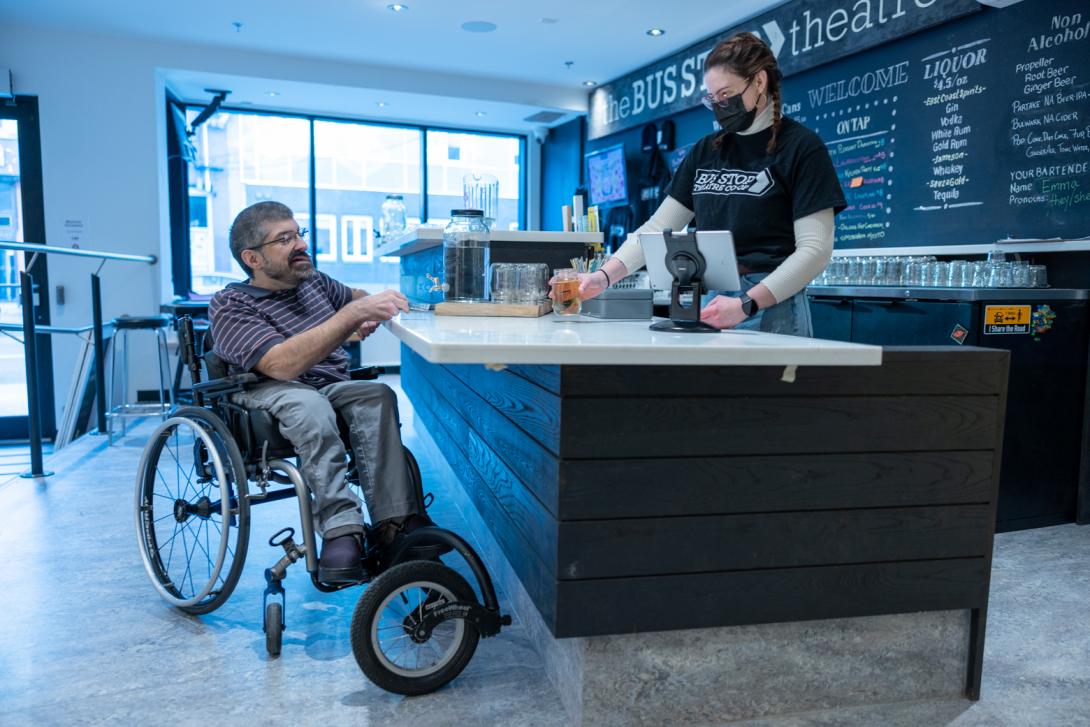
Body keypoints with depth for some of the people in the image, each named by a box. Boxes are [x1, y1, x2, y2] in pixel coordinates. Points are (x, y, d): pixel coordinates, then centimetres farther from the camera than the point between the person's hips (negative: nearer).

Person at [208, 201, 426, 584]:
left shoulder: (313, 281, 14)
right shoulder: (230, 306, -6)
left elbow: (356, 295, 35)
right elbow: (283, 364, -24)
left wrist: (373, 309, 7)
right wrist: (354, 313, -30)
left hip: (334, 389, 5)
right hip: (267, 394, -5)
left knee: (376, 396, -28)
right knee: (309, 404, -38)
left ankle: (392, 523, -37)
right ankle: (341, 528, -41)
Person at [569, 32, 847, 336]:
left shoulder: (801, 147, -4)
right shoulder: (706, 150, 12)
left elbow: (815, 249, -11)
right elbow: (657, 228, 8)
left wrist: (746, 304, -21)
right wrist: (605, 276, -6)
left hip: (771, 307, -4)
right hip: (709, 301, 5)